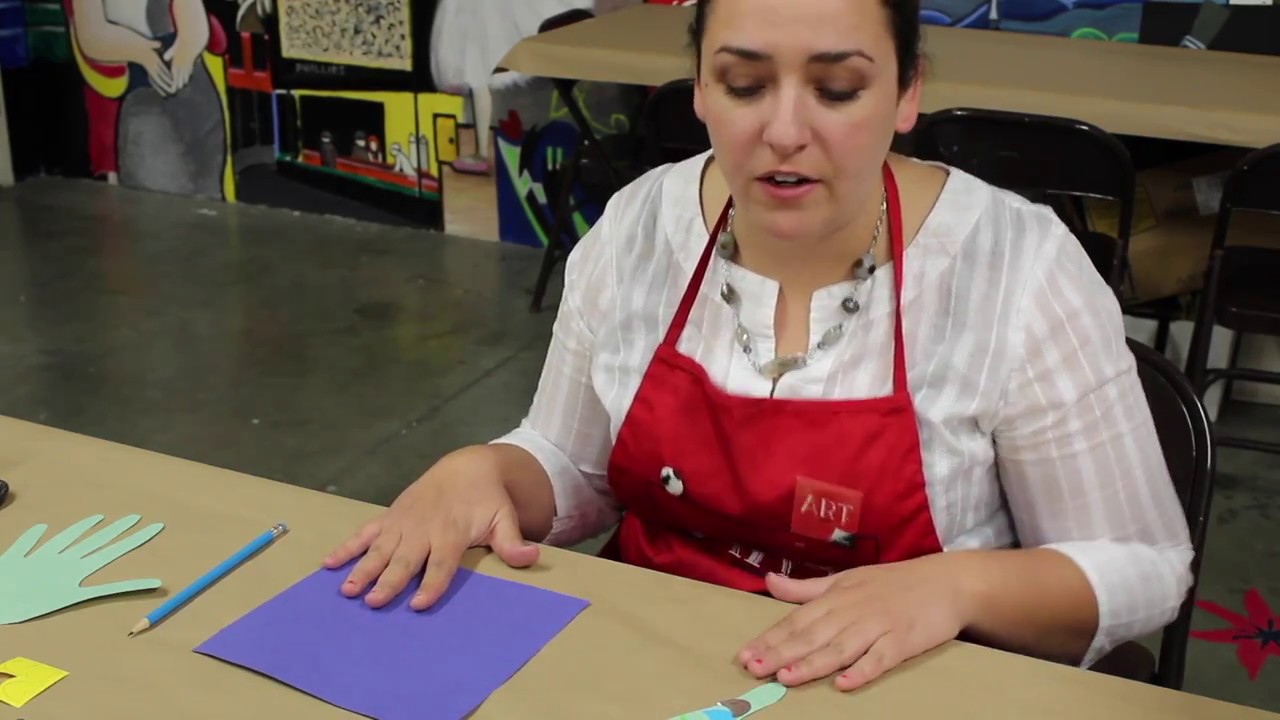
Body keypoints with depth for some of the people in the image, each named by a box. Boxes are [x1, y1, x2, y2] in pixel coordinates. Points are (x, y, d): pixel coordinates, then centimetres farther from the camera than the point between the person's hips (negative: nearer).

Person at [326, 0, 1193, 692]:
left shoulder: (1019, 269, -15)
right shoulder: (638, 225, -4)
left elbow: (1143, 567, -7)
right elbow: (573, 473, 8)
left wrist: (957, 583, -24)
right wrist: (481, 471, -13)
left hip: (897, 690, -1)